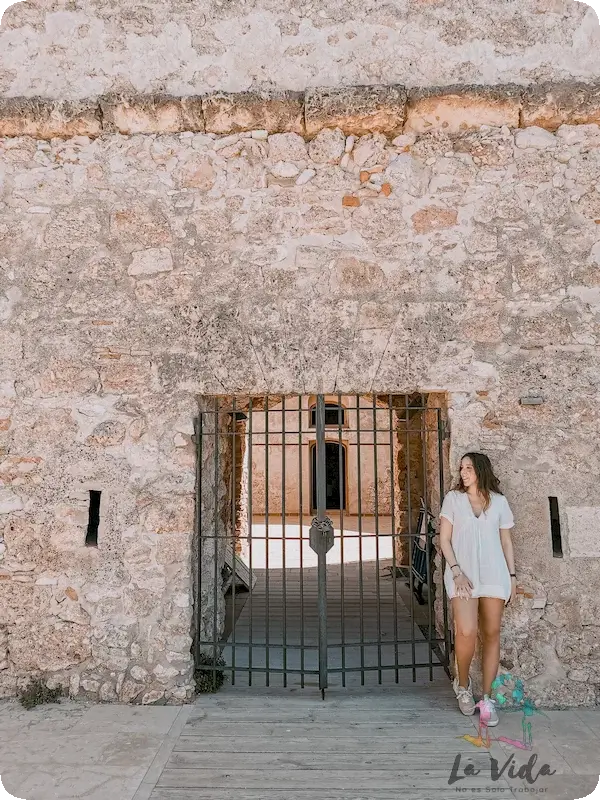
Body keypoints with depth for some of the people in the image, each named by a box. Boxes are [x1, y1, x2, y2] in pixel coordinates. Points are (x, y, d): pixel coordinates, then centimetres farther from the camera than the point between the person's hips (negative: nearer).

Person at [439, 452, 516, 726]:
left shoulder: (499, 501, 10)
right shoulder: (453, 498, 6)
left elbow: (506, 541, 14)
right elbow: (444, 539, 3)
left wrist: (512, 576, 9)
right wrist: (456, 571, -8)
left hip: (494, 575, 2)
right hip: (463, 575, -2)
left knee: (491, 634, 3)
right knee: (467, 632, -16)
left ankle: (487, 698, 16)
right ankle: (462, 684, 11)